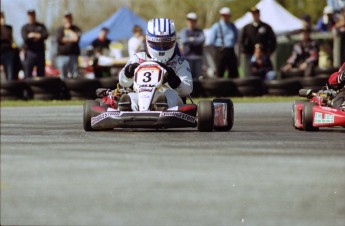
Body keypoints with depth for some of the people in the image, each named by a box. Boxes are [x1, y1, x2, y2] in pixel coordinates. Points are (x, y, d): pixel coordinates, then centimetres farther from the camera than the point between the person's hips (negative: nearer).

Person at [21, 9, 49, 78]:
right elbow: (25, 37, -9)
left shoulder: (41, 26, 13)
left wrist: (32, 35, -12)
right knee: (28, 73, -8)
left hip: (40, 52, 3)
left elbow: (46, 35, -3)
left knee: (41, 73, 4)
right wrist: (37, 36, -8)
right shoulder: (25, 27, 7)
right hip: (30, 52, -3)